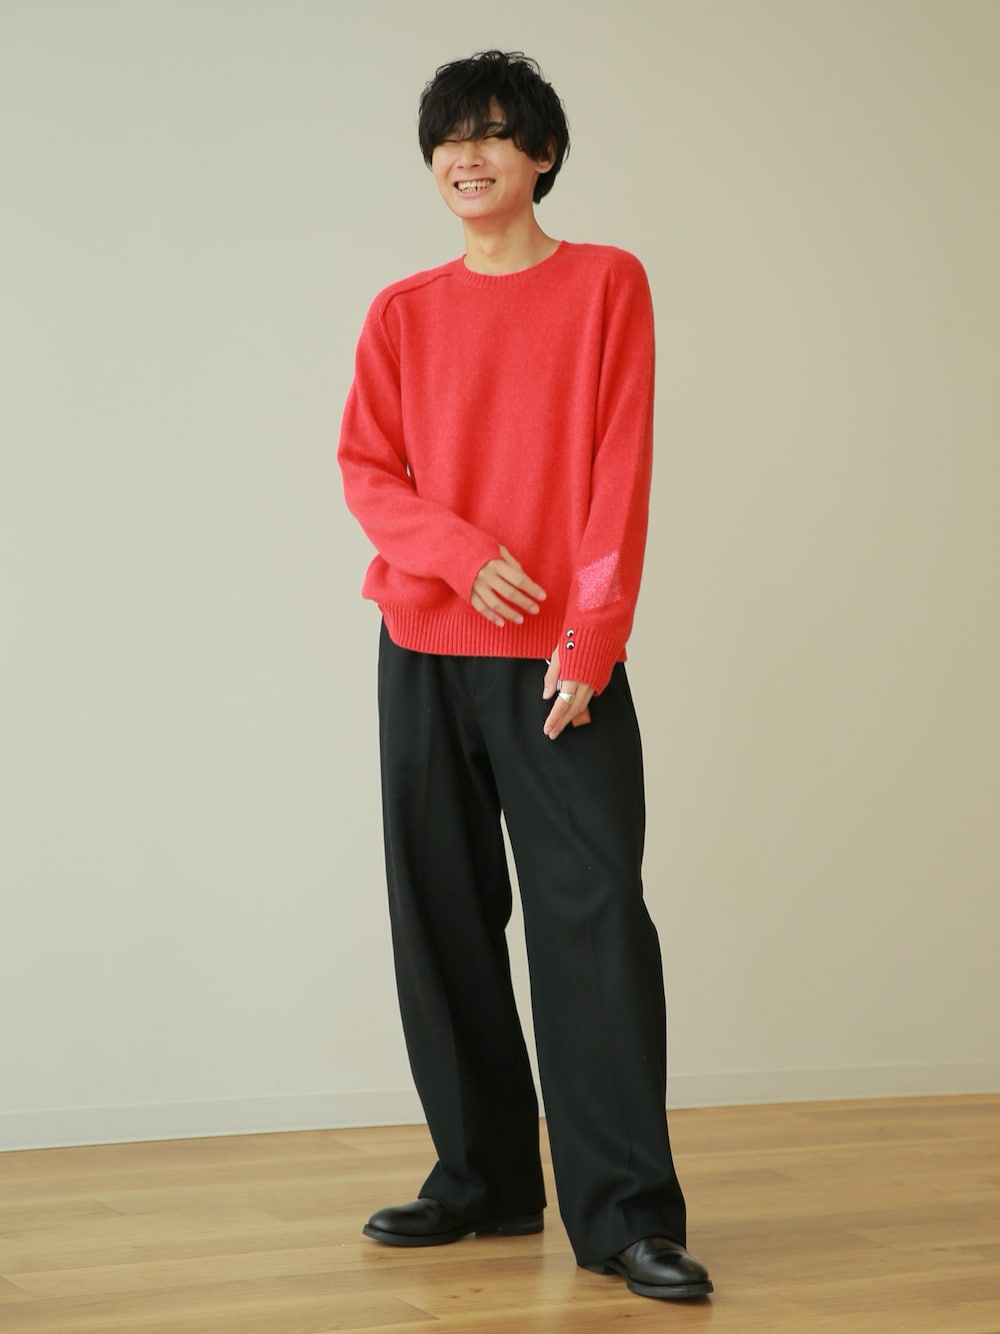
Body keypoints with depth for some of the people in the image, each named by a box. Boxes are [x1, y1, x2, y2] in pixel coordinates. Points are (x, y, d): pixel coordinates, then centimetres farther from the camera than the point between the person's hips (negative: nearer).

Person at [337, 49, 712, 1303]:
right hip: (425, 654, 3)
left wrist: (591, 638, -11)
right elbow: (363, 467, 5)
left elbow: (623, 471, -3)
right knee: (443, 918, 6)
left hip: (559, 659, -3)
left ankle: (625, 1212, -6)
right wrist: (462, 550, -14)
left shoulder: (607, 284, 4)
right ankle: (482, 1178, 18)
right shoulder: (404, 311, 11)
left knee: (593, 917, -9)